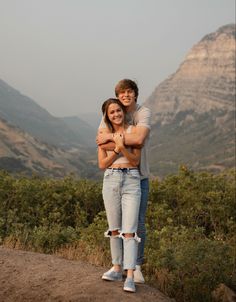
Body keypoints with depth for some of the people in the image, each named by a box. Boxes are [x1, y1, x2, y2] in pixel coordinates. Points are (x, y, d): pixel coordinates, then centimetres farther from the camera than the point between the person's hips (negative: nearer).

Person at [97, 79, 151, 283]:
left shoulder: (144, 113, -8)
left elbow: (139, 138, -26)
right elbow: (101, 142, -14)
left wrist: (111, 137, -18)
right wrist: (128, 142, -22)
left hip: (139, 176, -2)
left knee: (138, 222, 0)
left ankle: (137, 266, 11)